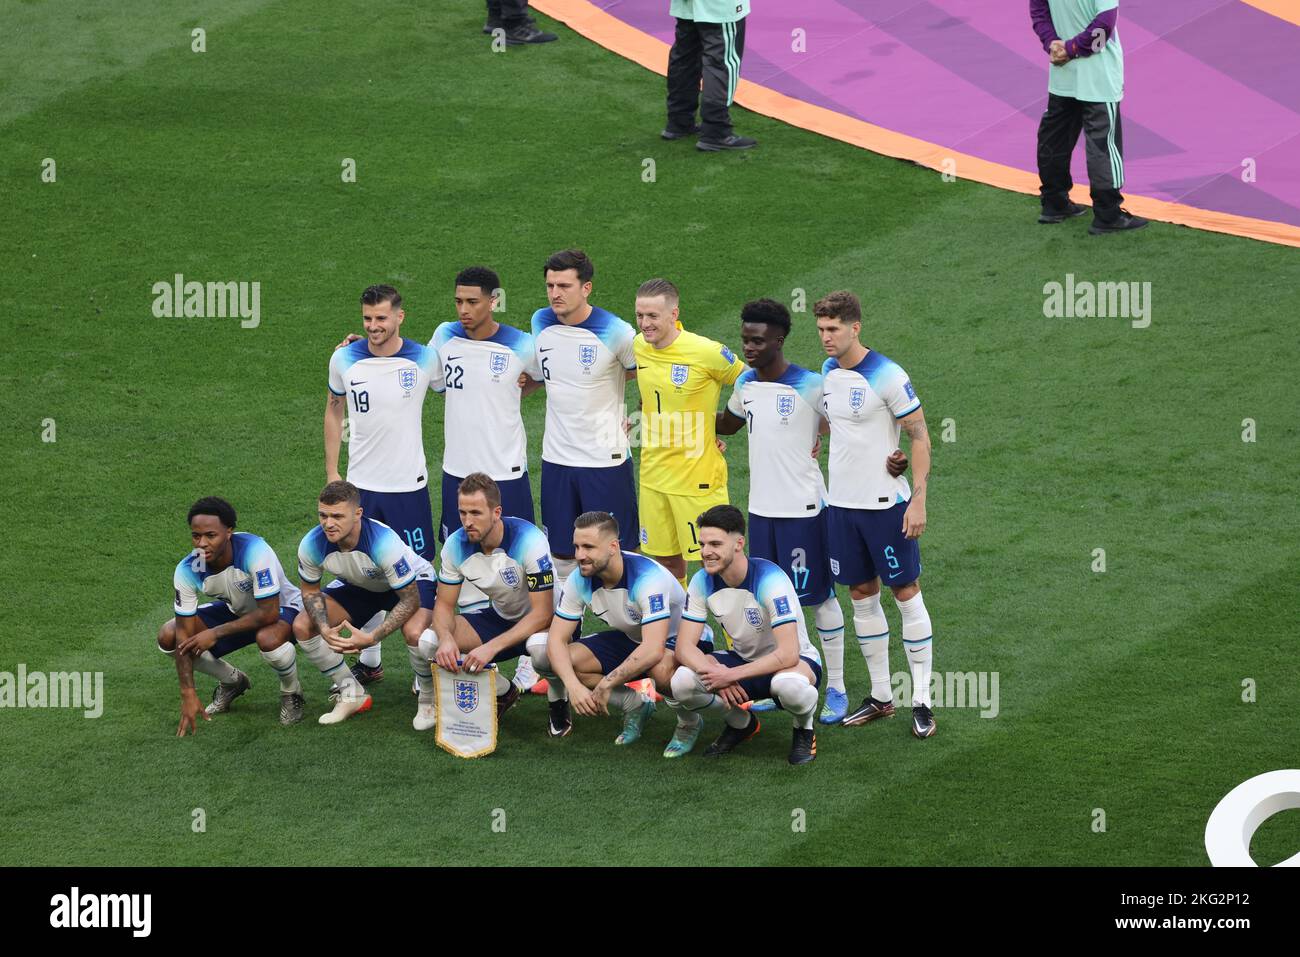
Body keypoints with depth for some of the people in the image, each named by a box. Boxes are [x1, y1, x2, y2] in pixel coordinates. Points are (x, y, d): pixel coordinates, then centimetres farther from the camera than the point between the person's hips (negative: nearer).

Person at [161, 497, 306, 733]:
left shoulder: (255, 552, -36)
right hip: (236, 611, 5)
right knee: (168, 636, -13)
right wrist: (188, 694, -22)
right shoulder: (187, 570, -21)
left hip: (281, 607, -5)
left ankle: (291, 693, -6)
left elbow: (269, 613, -35)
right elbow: (185, 634, -17)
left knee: (268, 639, -40)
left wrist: (215, 633, -30)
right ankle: (232, 682, 13)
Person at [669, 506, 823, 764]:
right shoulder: (702, 582, -11)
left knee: (790, 685, -43)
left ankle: (804, 730, -4)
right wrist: (715, 674, -32)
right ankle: (740, 724, 9)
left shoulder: (769, 580, -27)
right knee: (682, 682, -23)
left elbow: (788, 655, -33)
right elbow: (685, 647, -12)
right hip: (743, 658, 5)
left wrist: (731, 675, -33)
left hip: (797, 659, -5)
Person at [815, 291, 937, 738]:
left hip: (886, 502, -7)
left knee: (906, 593, -1)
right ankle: (880, 696, 20)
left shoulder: (887, 376, -15)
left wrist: (918, 499, -17)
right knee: (861, 595, 11)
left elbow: (920, 436, -12)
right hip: (841, 501, 7)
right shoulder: (828, 373, 6)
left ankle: (922, 701, 3)